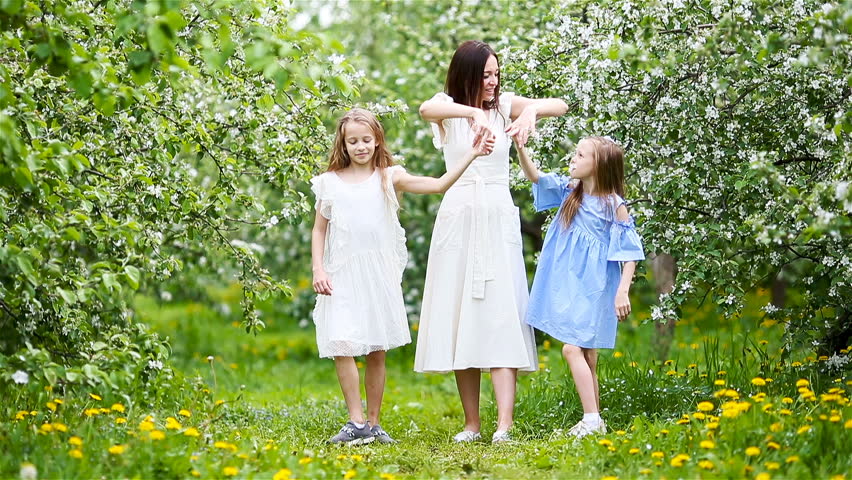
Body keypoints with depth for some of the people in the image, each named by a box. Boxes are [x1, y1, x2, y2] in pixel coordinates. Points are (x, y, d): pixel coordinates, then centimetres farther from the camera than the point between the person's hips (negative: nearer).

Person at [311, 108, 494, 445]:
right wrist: (317, 269, -2)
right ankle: (357, 423, -8)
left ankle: (373, 423, 14)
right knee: (341, 348, -12)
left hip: (379, 275, 0)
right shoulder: (330, 182, 5)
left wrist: (471, 155, -12)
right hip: (341, 276, 0)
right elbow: (319, 230, 9)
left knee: (377, 352, 5)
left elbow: (439, 185, -6)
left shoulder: (389, 178, 2)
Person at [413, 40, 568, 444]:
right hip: (458, 218, 0)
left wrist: (531, 110, -25)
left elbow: (560, 105, -4)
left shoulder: (505, 105, 7)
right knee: (460, 317, 1)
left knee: (501, 315, -10)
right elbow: (425, 109, -23)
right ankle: (471, 423, 7)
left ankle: (504, 424, -20)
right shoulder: (448, 107, 2)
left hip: (499, 220, 0)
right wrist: (472, 112, -39)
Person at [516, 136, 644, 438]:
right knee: (586, 356, 10)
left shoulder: (614, 205, -10)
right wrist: (520, 147, -12)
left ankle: (592, 420, -12)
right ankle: (594, 420, 15)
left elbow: (630, 252, -8)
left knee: (573, 348, -14)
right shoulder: (569, 192, 7)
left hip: (593, 288, -6)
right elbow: (534, 176, 4)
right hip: (568, 285, 6)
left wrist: (623, 291, -14)